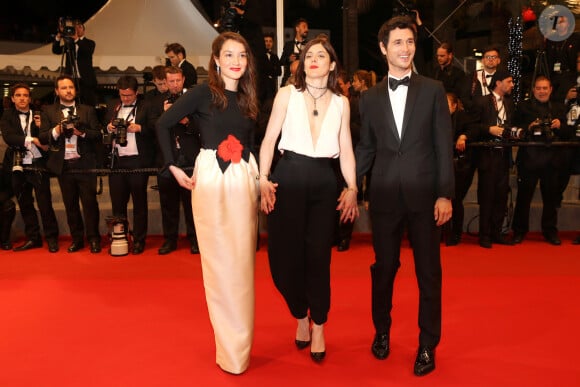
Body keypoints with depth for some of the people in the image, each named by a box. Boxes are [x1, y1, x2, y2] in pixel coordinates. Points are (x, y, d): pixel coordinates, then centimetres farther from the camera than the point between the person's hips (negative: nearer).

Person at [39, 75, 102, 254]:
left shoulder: (88, 110, 8)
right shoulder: (49, 111, 10)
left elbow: (98, 135, 2)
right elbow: (42, 137, 2)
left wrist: (82, 132, -15)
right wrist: (56, 130, -15)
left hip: (85, 164, -1)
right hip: (63, 165, 2)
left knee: (90, 202, -3)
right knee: (70, 204, 8)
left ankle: (93, 239, 7)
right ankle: (77, 239, 18)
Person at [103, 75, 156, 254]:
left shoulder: (145, 107, 1)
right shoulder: (112, 107, 15)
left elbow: (155, 128, -7)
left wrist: (139, 128, -21)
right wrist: (108, 128, -5)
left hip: (137, 161, -4)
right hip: (116, 161, 4)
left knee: (139, 202, 4)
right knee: (117, 202, 9)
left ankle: (139, 240, 12)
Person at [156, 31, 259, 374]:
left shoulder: (249, 98, 12)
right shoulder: (203, 92, -2)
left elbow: (251, 143, 13)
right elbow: (164, 124, -2)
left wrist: (261, 178, 1)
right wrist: (174, 166, -6)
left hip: (245, 180, 4)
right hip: (212, 179, -4)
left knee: (243, 262, 9)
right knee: (220, 261, 2)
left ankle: (241, 340, 26)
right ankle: (231, 347, 17)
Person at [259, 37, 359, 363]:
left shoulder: (341, 102, 10)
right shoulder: (288, 94, 4)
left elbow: (346, 149, 8)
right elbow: (269, 139, 1)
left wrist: (352, 188, -2)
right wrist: (263, 180, -8)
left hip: (325, 182, 1)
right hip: (289, 178, -1)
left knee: (318, 257, 1)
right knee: (285, 256, 3)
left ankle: (319, 327, 19)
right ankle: (301, 316, 29)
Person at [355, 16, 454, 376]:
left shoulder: (433, 90, 4)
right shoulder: (370, 97, 8)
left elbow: (444, 145, 0)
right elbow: (366, 148, 10)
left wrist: (445, 194, -7)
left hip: (424, 194, -1)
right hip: (385, 195, 1)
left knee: (429, 271, 7)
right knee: (384, 268, 11)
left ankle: (428, 345, 22)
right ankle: (382, 331, 32)